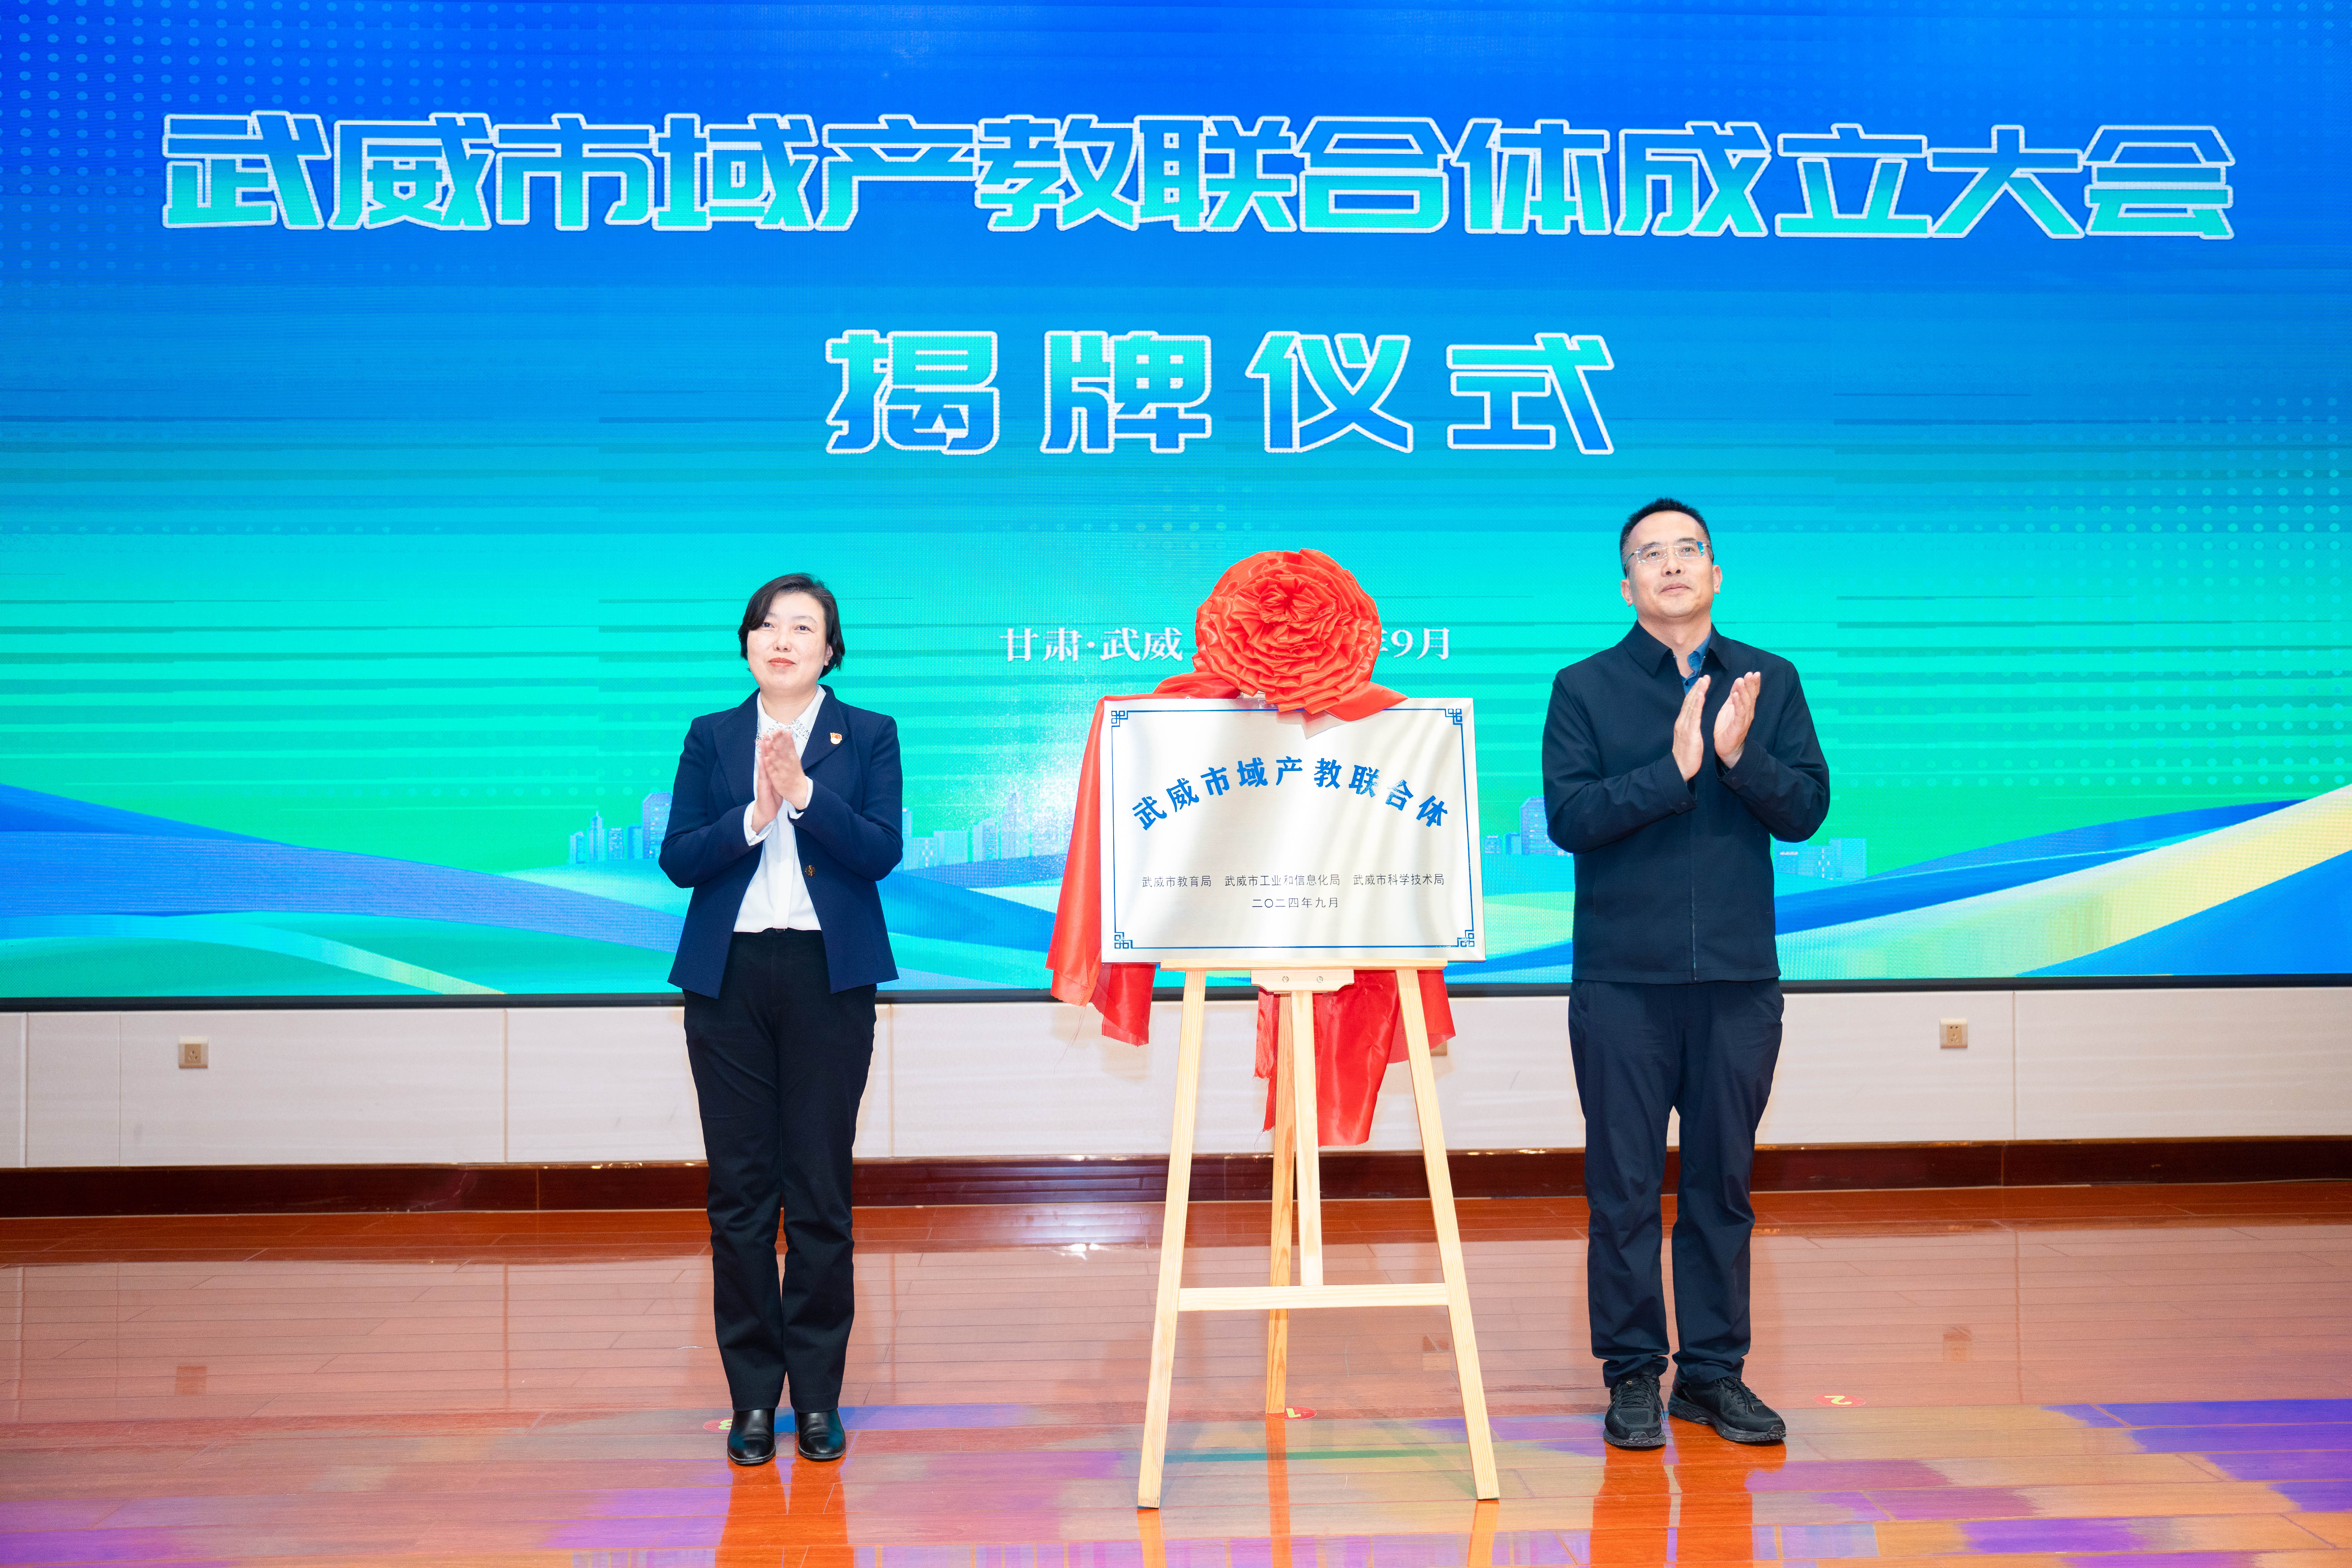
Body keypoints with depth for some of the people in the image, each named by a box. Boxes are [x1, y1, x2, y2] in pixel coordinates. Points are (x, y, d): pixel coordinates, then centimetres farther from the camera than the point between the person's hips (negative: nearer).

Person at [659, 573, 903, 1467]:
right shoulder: (711, 738, 10)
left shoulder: (868, 737, 6)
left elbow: (880, 851, -7)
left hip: (828, 978, -1)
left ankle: (818, 1395, 12)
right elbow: (677, 859, 1)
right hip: (729, 977, 2)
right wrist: (753, 816, -14)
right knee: (739, 1192, 3)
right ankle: (752, 1397, 12)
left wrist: (803, 792, -17)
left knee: (820, 1195, 2)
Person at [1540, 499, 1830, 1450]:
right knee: (1625, 1185, 2)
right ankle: (1633, 1374, 13)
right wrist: (1671, 770, -18)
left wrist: (1741, 758, -16)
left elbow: (1807, 809, 1)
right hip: (1623, 978, -2)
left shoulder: (1770, 683, 10)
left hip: (1738, 978, 2)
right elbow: (1567, 815, -8)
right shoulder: (1586, 688, 3)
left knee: (1723, 1182, 8)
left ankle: (1714, 1372, 19)